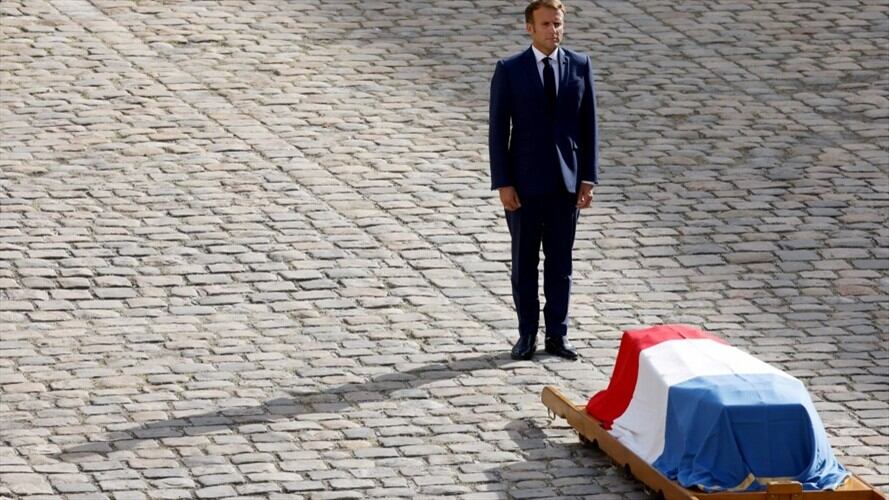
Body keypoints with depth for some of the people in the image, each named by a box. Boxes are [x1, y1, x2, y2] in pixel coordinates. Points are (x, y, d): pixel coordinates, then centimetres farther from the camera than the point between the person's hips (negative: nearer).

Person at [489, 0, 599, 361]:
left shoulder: (580, 65, 2)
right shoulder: (509, 70, -4)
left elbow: (588, 124, 4)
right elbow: (498, 130, -4)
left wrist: (588, 178, -2)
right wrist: (503, 183, -9)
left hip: (566, 181, 1)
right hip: (524, 181, -1)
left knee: (560, 263, 6)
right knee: (524, 263, 6)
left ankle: (557, 335, 13)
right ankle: (527, 335, 15)